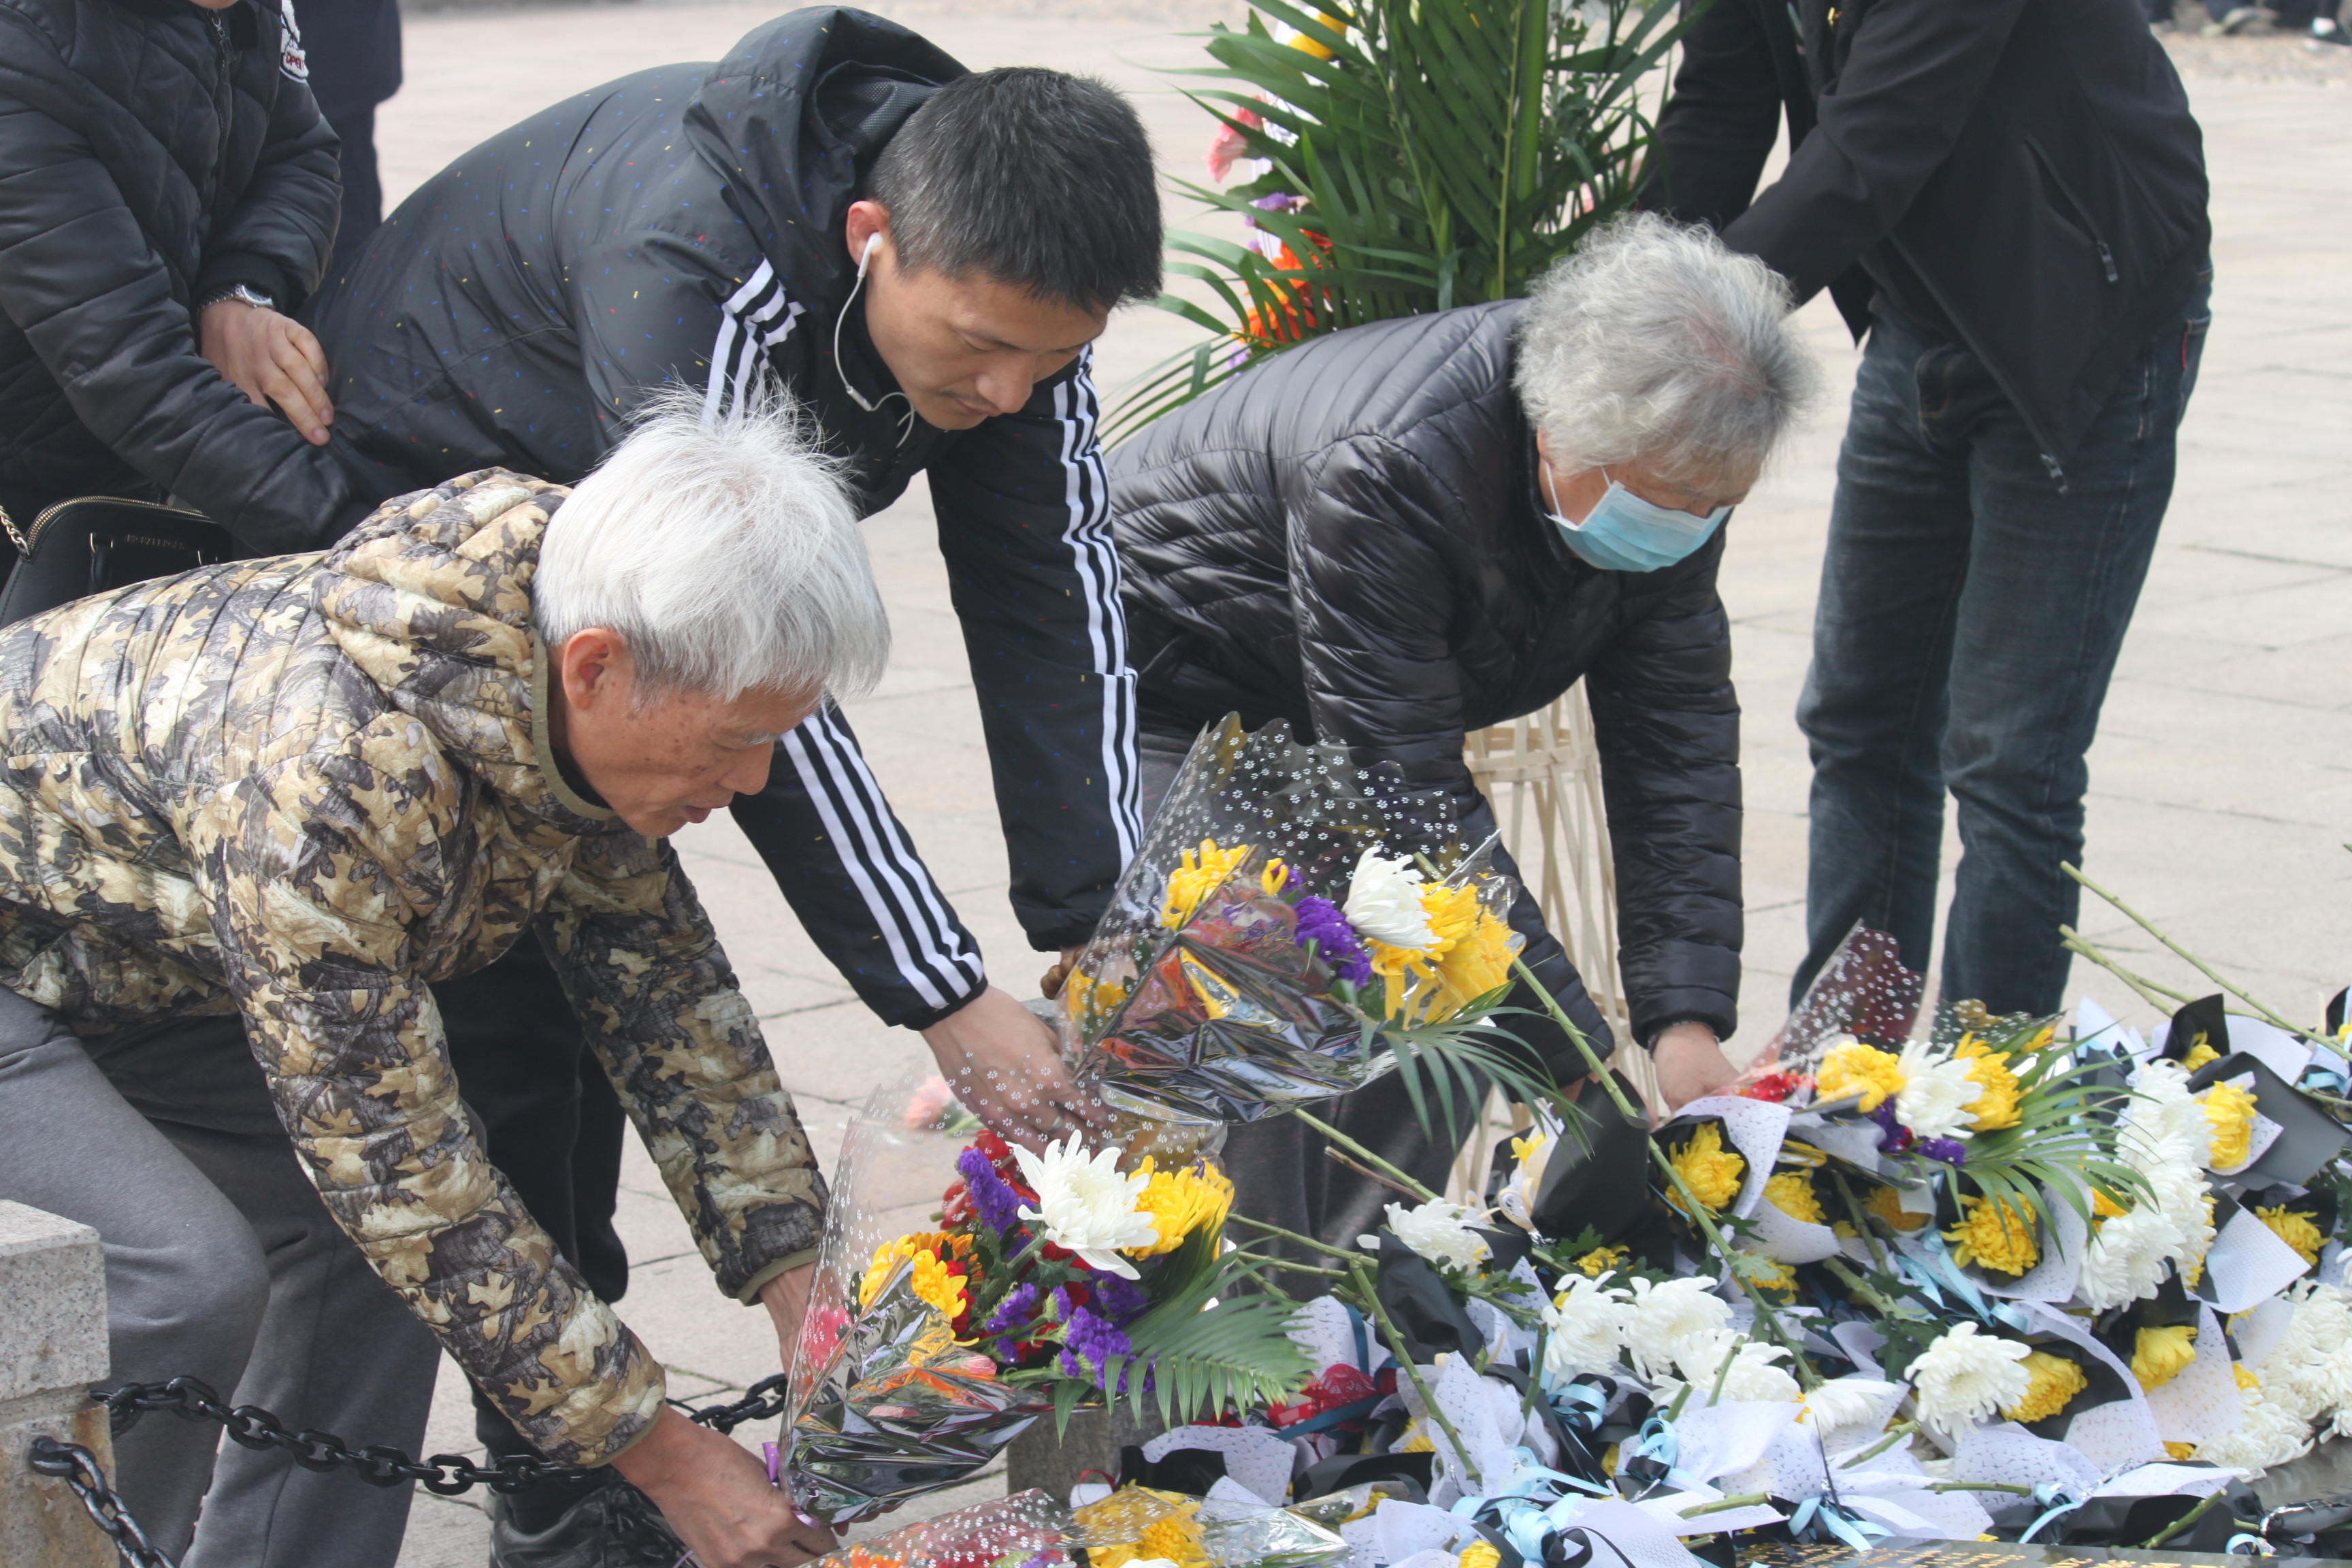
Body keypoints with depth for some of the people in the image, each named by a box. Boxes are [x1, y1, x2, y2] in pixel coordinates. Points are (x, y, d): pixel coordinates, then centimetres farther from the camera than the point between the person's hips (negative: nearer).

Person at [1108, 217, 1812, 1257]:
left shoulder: (1668, 460, -19)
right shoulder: (1383, 470, -41)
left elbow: (1679, 738, -13)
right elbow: (1413, 800, -38)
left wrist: (1687, 1021, -24)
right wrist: (1588, 1072, -38)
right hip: (1157, 694, -7)